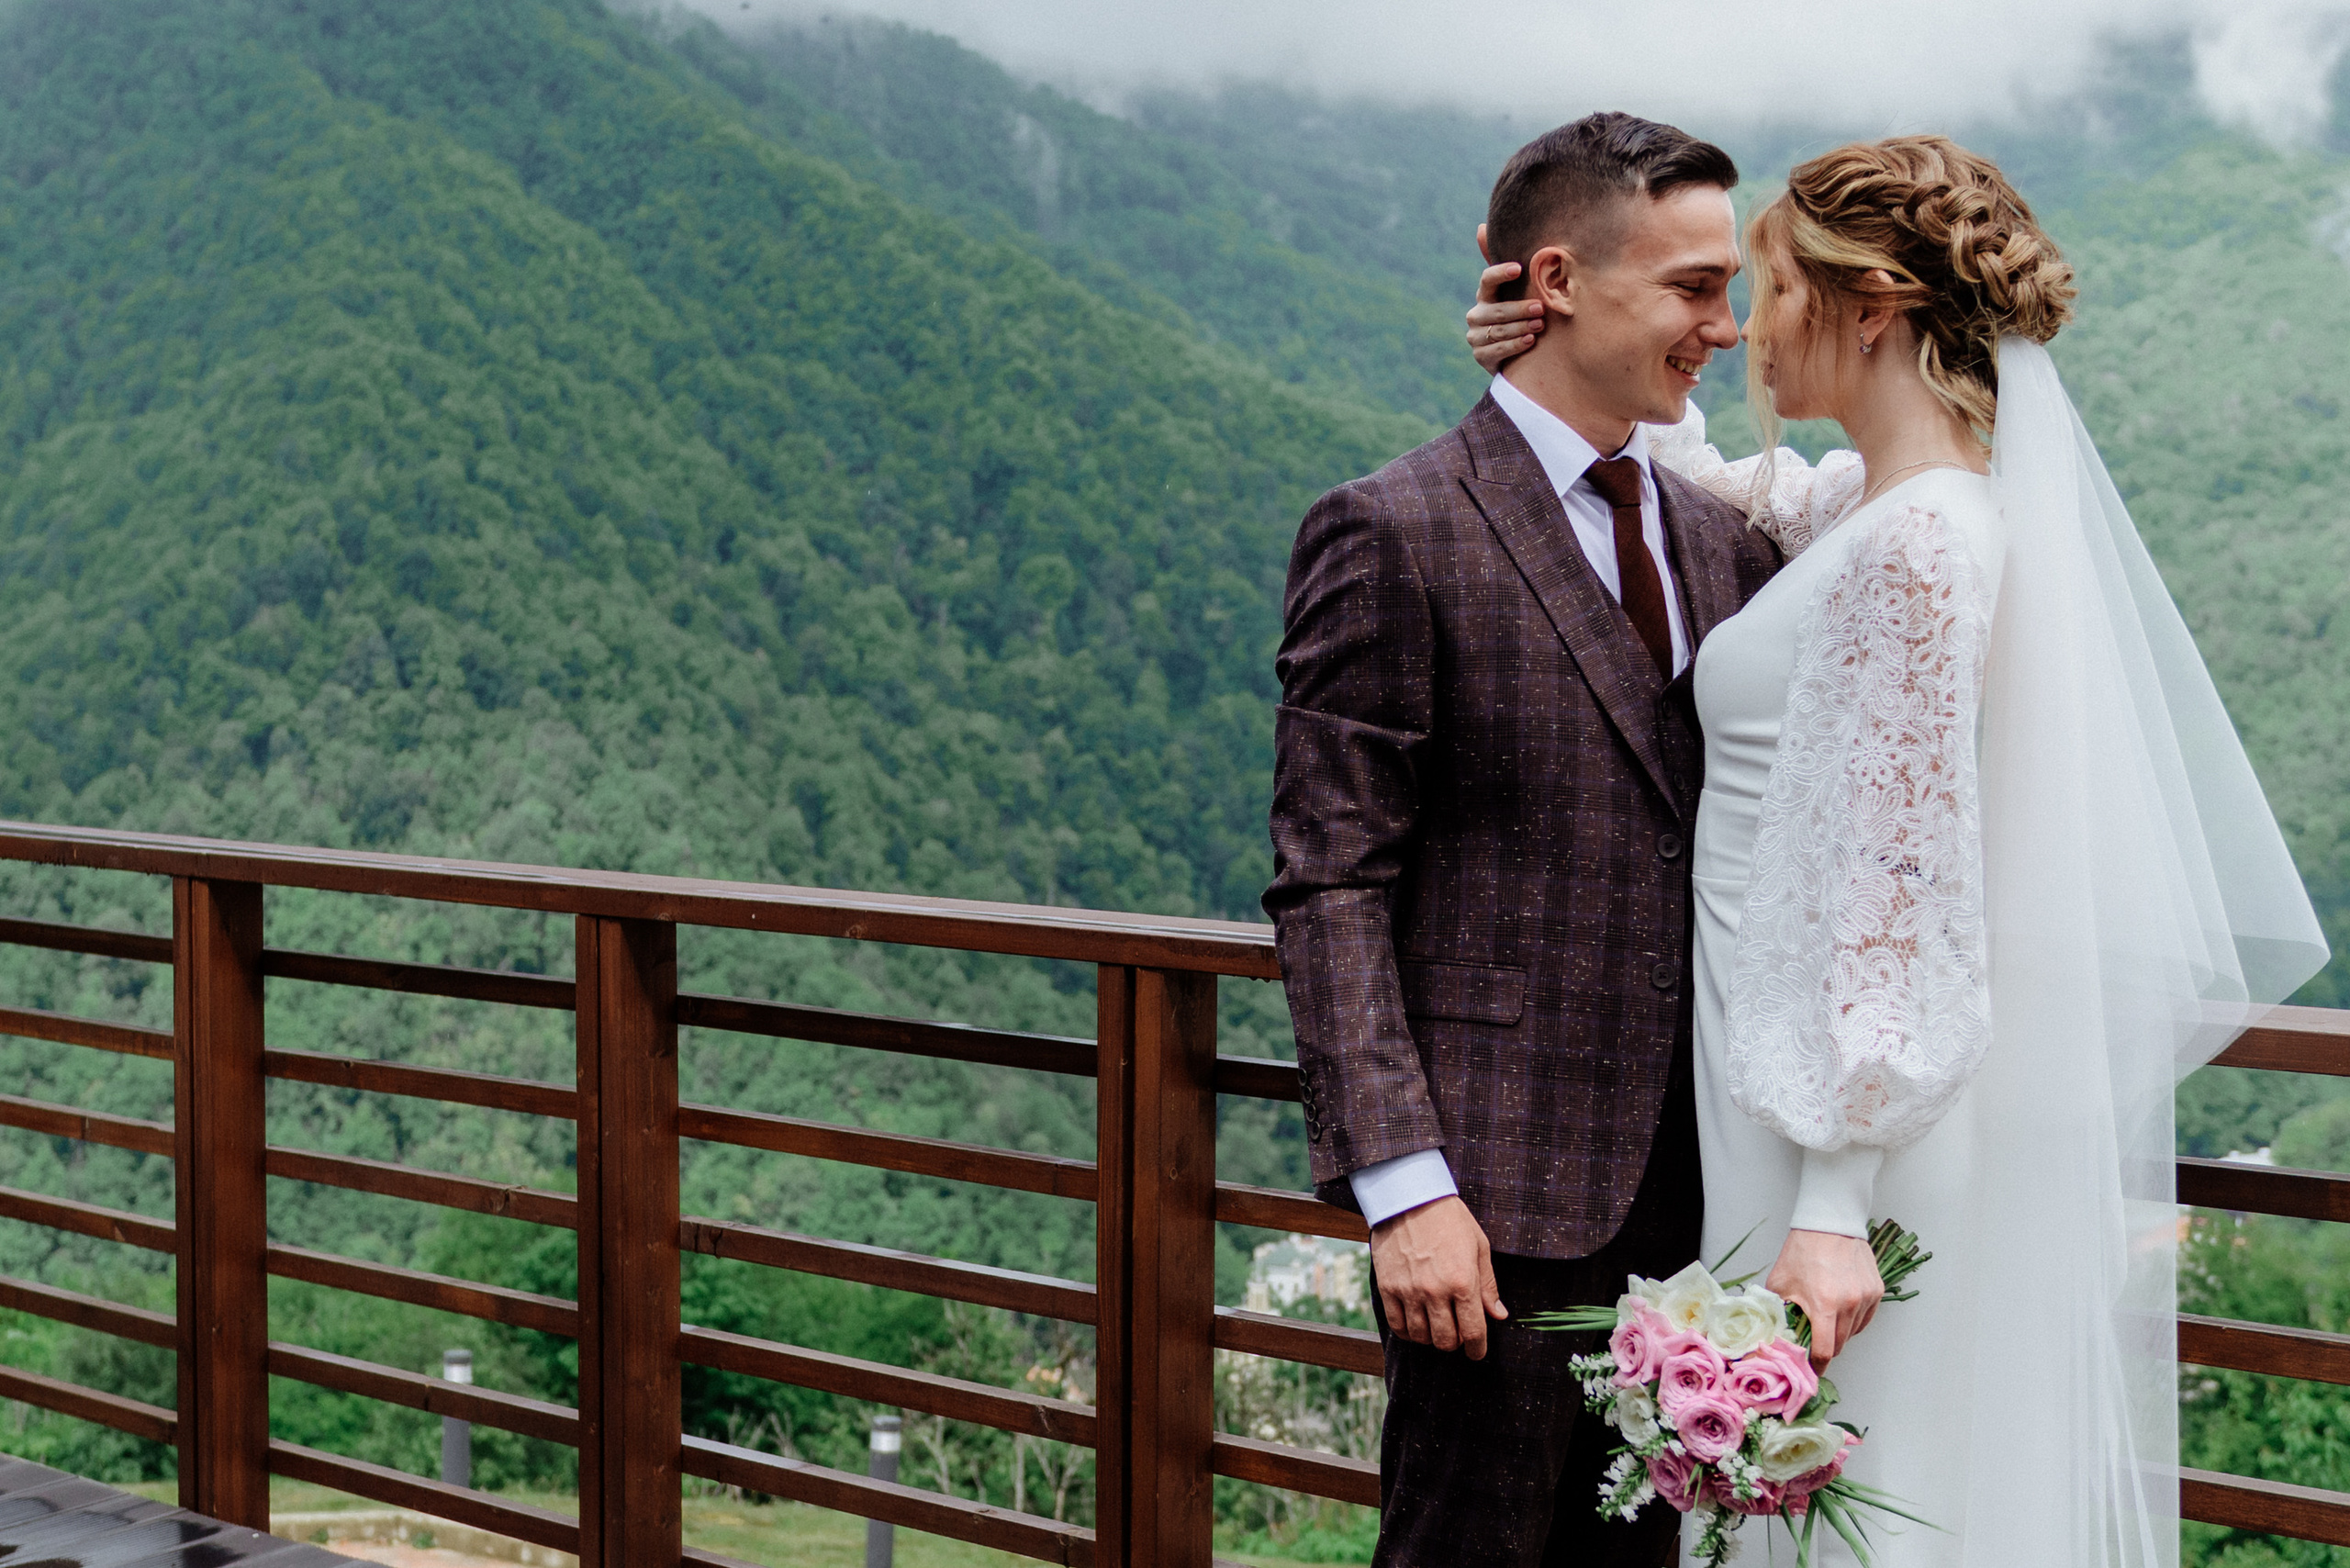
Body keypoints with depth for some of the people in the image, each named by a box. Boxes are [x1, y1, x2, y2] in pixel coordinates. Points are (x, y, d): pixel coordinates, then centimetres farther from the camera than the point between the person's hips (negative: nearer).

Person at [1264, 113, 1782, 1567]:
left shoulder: (1729, 540, 12)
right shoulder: (1393, 535, -8)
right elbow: (1331, 888, -11)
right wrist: (1403, 1187, -18)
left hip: (1698, 1184, 6)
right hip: (1502, 1188, -6)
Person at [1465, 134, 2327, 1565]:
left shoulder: (1915, 545, -19)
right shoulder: (1861, 505, 9)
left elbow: (1900, 886, -22)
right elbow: (1707, 488, 29)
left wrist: (1834, 1208, -23)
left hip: (1846, 1114, -9)